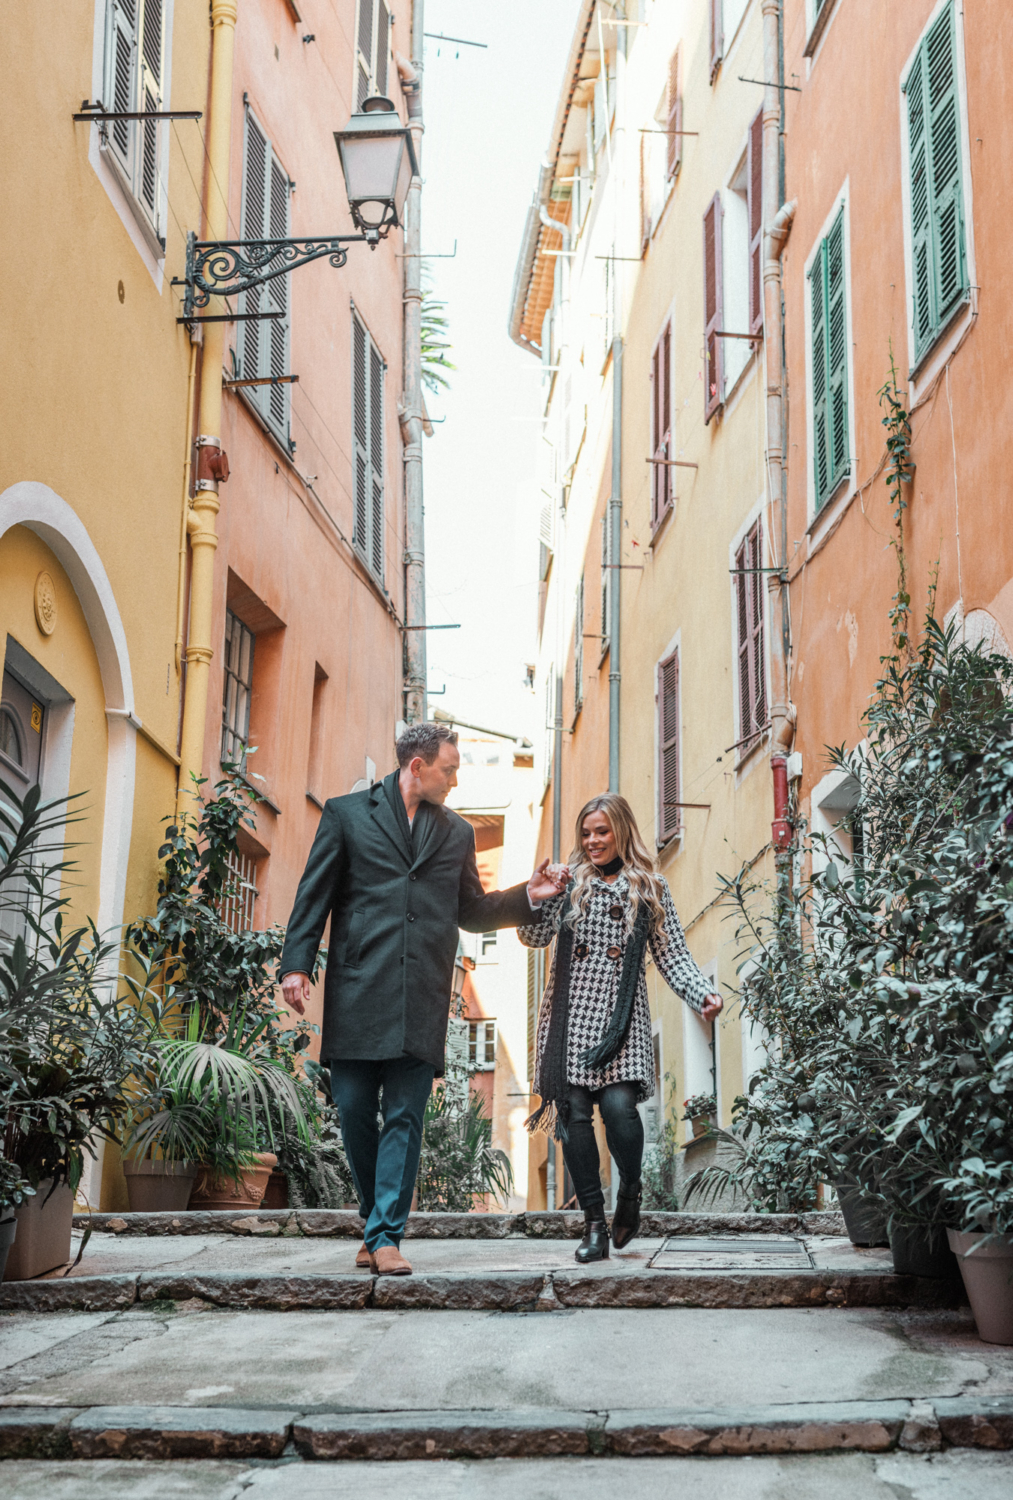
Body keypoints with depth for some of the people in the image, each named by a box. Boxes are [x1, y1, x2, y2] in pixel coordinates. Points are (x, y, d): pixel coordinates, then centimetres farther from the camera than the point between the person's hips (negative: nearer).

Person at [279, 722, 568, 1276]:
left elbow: (472, 911, 23)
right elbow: (314, 894, 5)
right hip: (358, 992, -2)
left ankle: (386, 1236, -3)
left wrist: (529, 895, 9)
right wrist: (296, 963, -6)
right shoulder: (346, 814, 9)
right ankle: (376, 1221, 20)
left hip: (421, 1001, 2)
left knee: (404, 1119, -3)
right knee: (354, 1112, 1)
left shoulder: (457, 832, 18)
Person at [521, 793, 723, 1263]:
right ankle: (594, 1223, 6)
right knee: (574, 1113, -3)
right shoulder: (569, 882, 11)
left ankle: (629, 1193, 12)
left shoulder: (649, 889, 10)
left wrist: (703, 995, -8)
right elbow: (535, 936, 2)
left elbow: (672, 955, 8)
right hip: (571, 1014, 2)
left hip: (621, 1015, -1)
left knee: (618, 1105, -17)